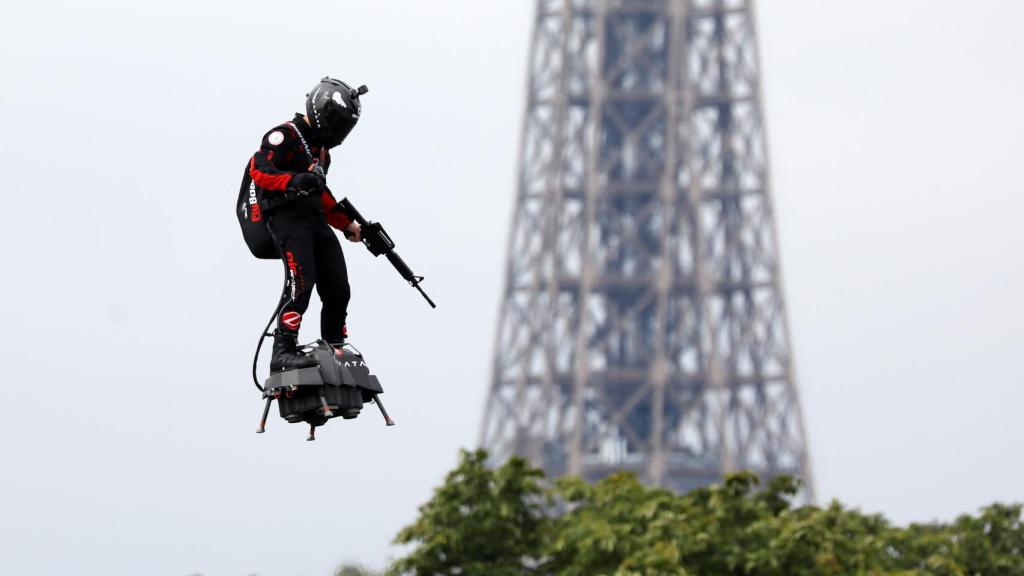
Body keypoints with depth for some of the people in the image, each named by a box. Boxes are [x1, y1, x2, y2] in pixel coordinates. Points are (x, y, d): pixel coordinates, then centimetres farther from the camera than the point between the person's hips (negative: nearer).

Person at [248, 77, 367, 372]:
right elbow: (259, 169, -17)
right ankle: (283, 352, -29)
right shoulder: (285, 135, -3)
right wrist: (294, 181, -31)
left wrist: (348, 225, 34)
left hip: (316, 221, 9)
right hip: (287, 216, -9)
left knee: (338, 289, 2)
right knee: (301, 280, -25)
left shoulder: (321, 148, 27)